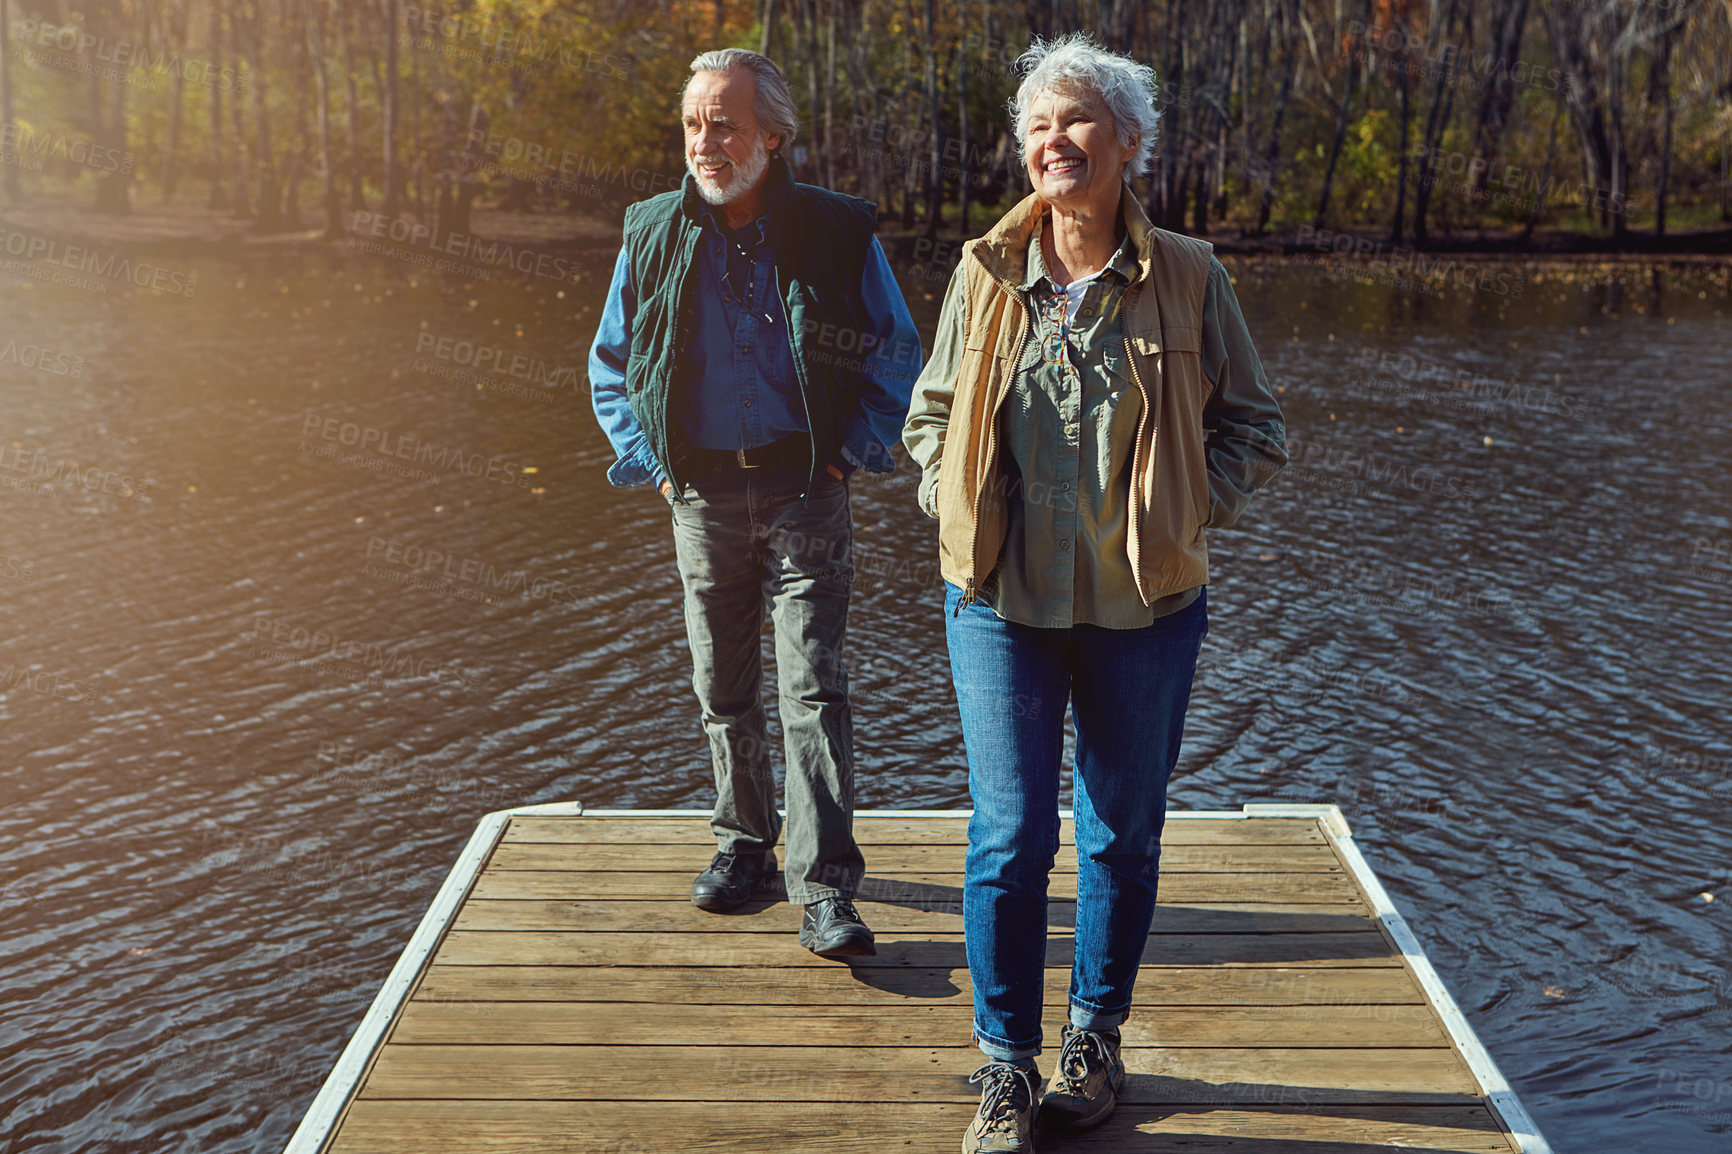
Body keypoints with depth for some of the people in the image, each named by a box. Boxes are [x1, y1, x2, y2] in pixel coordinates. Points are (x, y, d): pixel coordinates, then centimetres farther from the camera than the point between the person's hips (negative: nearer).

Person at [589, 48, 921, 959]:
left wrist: (853, 452, -2)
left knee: (813, 690, -8)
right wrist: (649, 459, 4)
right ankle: (743, 843, 31)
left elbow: (899, 354, 6)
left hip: (806, 492, -3)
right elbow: (610, 364, 14)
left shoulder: (839, 233, -3)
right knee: (723, 689, 12)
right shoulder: (651, 236, 4)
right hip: (703, 496, 3)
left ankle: (825, 889, -3)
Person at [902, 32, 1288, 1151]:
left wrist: (1184, 511, -7)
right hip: (1003, 602, 0)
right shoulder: (986, 273, 2)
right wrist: (954, 504, -1)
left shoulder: (1187, 279, -2)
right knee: (1011, 834, -1)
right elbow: (930, 413, 14)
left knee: (1124, 835, 12)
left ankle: (1098, 1038, 34)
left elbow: (1256, 427, 6)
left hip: (1142, 606, 0)